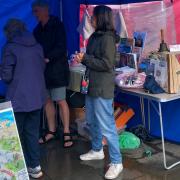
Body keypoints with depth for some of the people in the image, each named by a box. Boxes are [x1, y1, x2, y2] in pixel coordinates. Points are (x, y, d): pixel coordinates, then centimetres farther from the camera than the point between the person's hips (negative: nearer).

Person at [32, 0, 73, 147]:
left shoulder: (57, 26, -7)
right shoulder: (38, 29, 12)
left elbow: (61, 48, -15)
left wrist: (47, 58, -26)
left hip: (57, 69, -6)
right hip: (42, 69, 6)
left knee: (61, 101, -3)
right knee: (47, 101, 10)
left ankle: (66, 133, 5)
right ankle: (52, 131, 21)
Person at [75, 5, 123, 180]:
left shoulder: (108, 38, -15)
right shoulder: (95, 36, 11)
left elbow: (107, 64, -20)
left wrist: (85, 59, -16)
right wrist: (81, 58, -1)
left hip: (102, 88, -9)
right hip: (91, 86, 10)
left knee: (106, 126, -6)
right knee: (92, 121, 21)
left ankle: (116, 162, 3)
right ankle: (97, 150, 39)